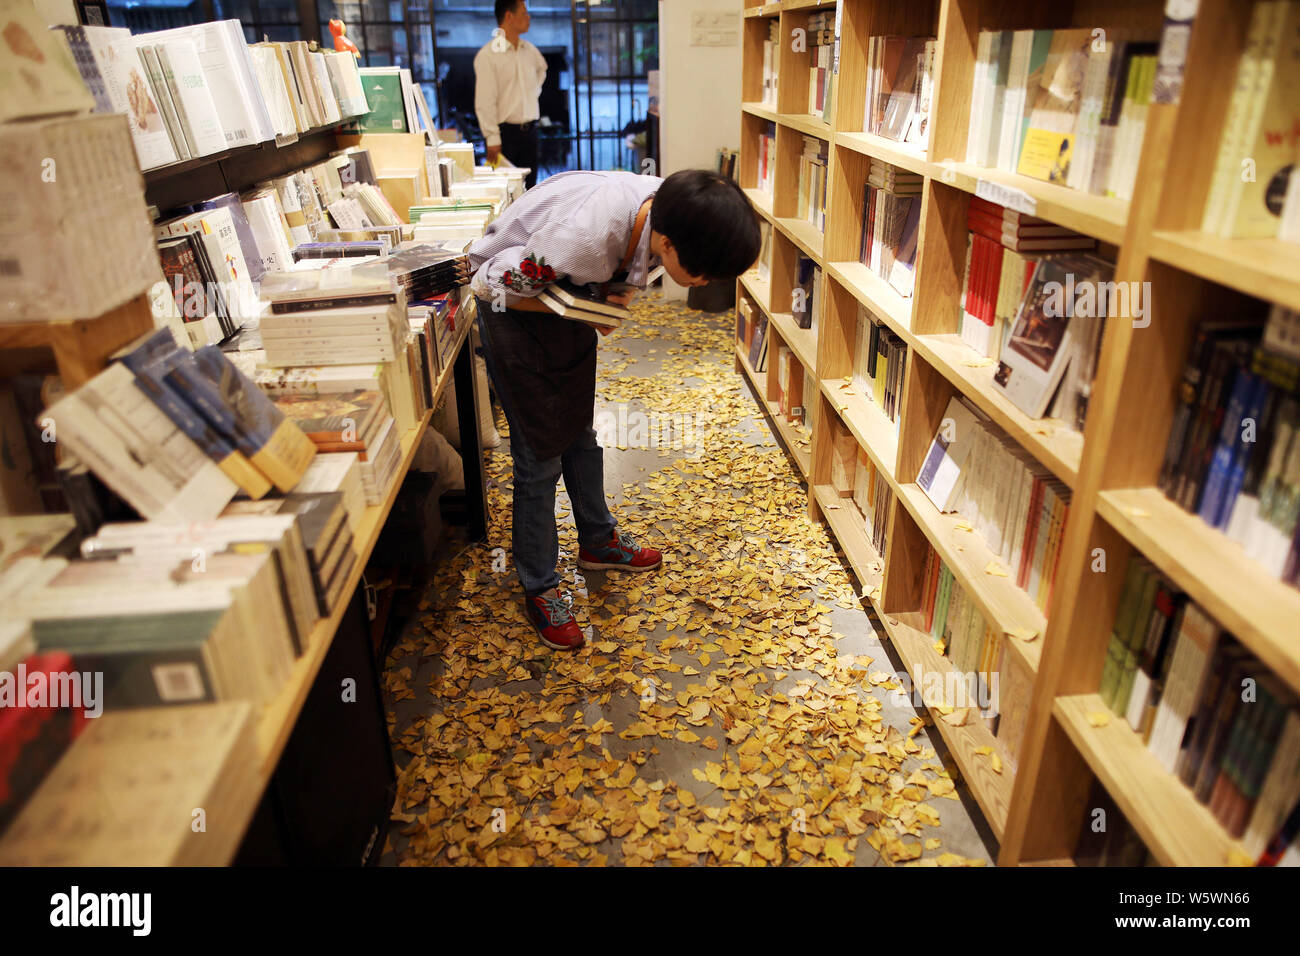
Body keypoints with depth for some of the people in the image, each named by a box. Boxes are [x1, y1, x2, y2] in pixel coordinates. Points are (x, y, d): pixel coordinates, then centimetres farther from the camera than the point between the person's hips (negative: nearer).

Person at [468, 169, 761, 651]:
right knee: (540, 452, -3)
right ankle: (539, 588, 13)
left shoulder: (665, 212, -19)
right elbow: (493, 285, -27)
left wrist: (616, 296, -16)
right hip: (514, 303, -7)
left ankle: (597, 541, 38)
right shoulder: (585, 235, -42)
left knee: (581, 431, 18)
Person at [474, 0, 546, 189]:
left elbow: (541, 70, 35)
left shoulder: (530, 50, 9)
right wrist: (492, 139, -19)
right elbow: (484, 103, -14)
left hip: (529, 130, 6)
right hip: (505, 131, -6)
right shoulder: (488, 55, -10)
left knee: (529, 187, 8)